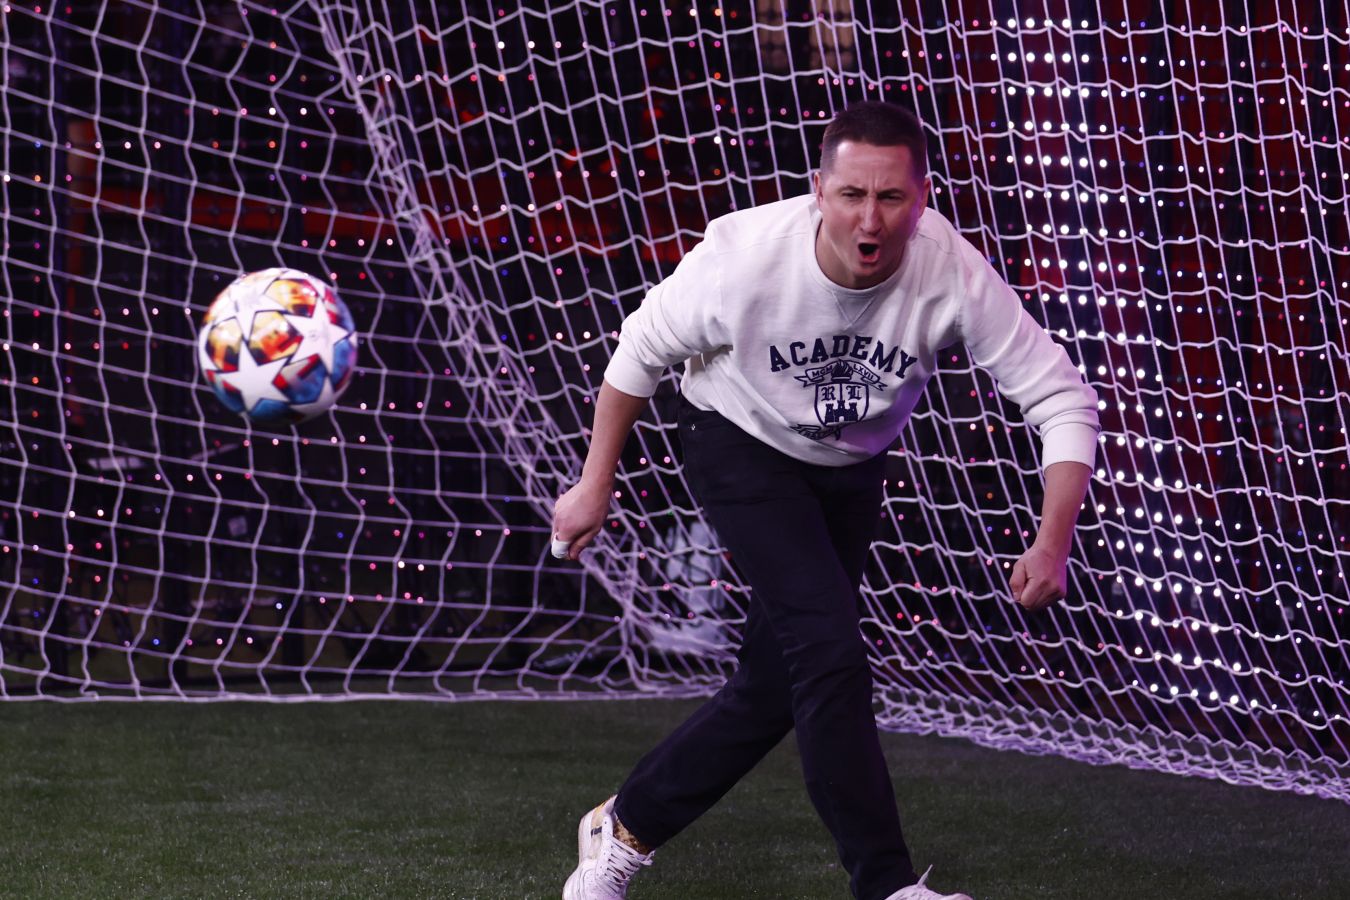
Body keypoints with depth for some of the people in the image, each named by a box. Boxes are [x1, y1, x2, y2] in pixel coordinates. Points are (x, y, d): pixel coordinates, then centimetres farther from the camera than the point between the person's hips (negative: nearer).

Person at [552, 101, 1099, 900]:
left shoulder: (954, 276, -30)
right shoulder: (746, 257, -31)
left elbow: (1063, 398, -24)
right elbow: (643, 351, -12)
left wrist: (1053, 543, -36)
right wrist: (596, 486, -5)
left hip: (850, 474, 3)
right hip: (740, 449, -3)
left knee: (776, 690, 8)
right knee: (830, 654, -21)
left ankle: (626, 829, 28)